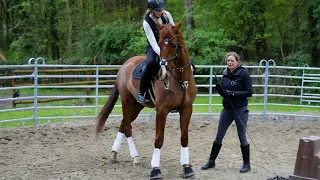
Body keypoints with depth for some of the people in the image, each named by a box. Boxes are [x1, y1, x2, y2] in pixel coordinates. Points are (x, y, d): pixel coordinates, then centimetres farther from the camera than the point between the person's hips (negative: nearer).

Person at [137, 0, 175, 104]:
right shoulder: (147, 22, -21)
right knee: (151, 64, -38)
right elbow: (153, 43, -28)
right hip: (154, 48, -4)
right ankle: (141, 93, -24)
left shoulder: (166, 15, -9)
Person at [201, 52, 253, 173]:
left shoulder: (244, 73, -10)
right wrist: (219, 88, -9)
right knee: (219, 136, 9)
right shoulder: (225, 74, 6)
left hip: (240, 109, -5)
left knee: (242, 136, 2)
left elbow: (249, 92, -12)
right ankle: (211, 161, 19)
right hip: (227, 109, 6)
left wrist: (234, 93, -24)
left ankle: (247, 164, 15)